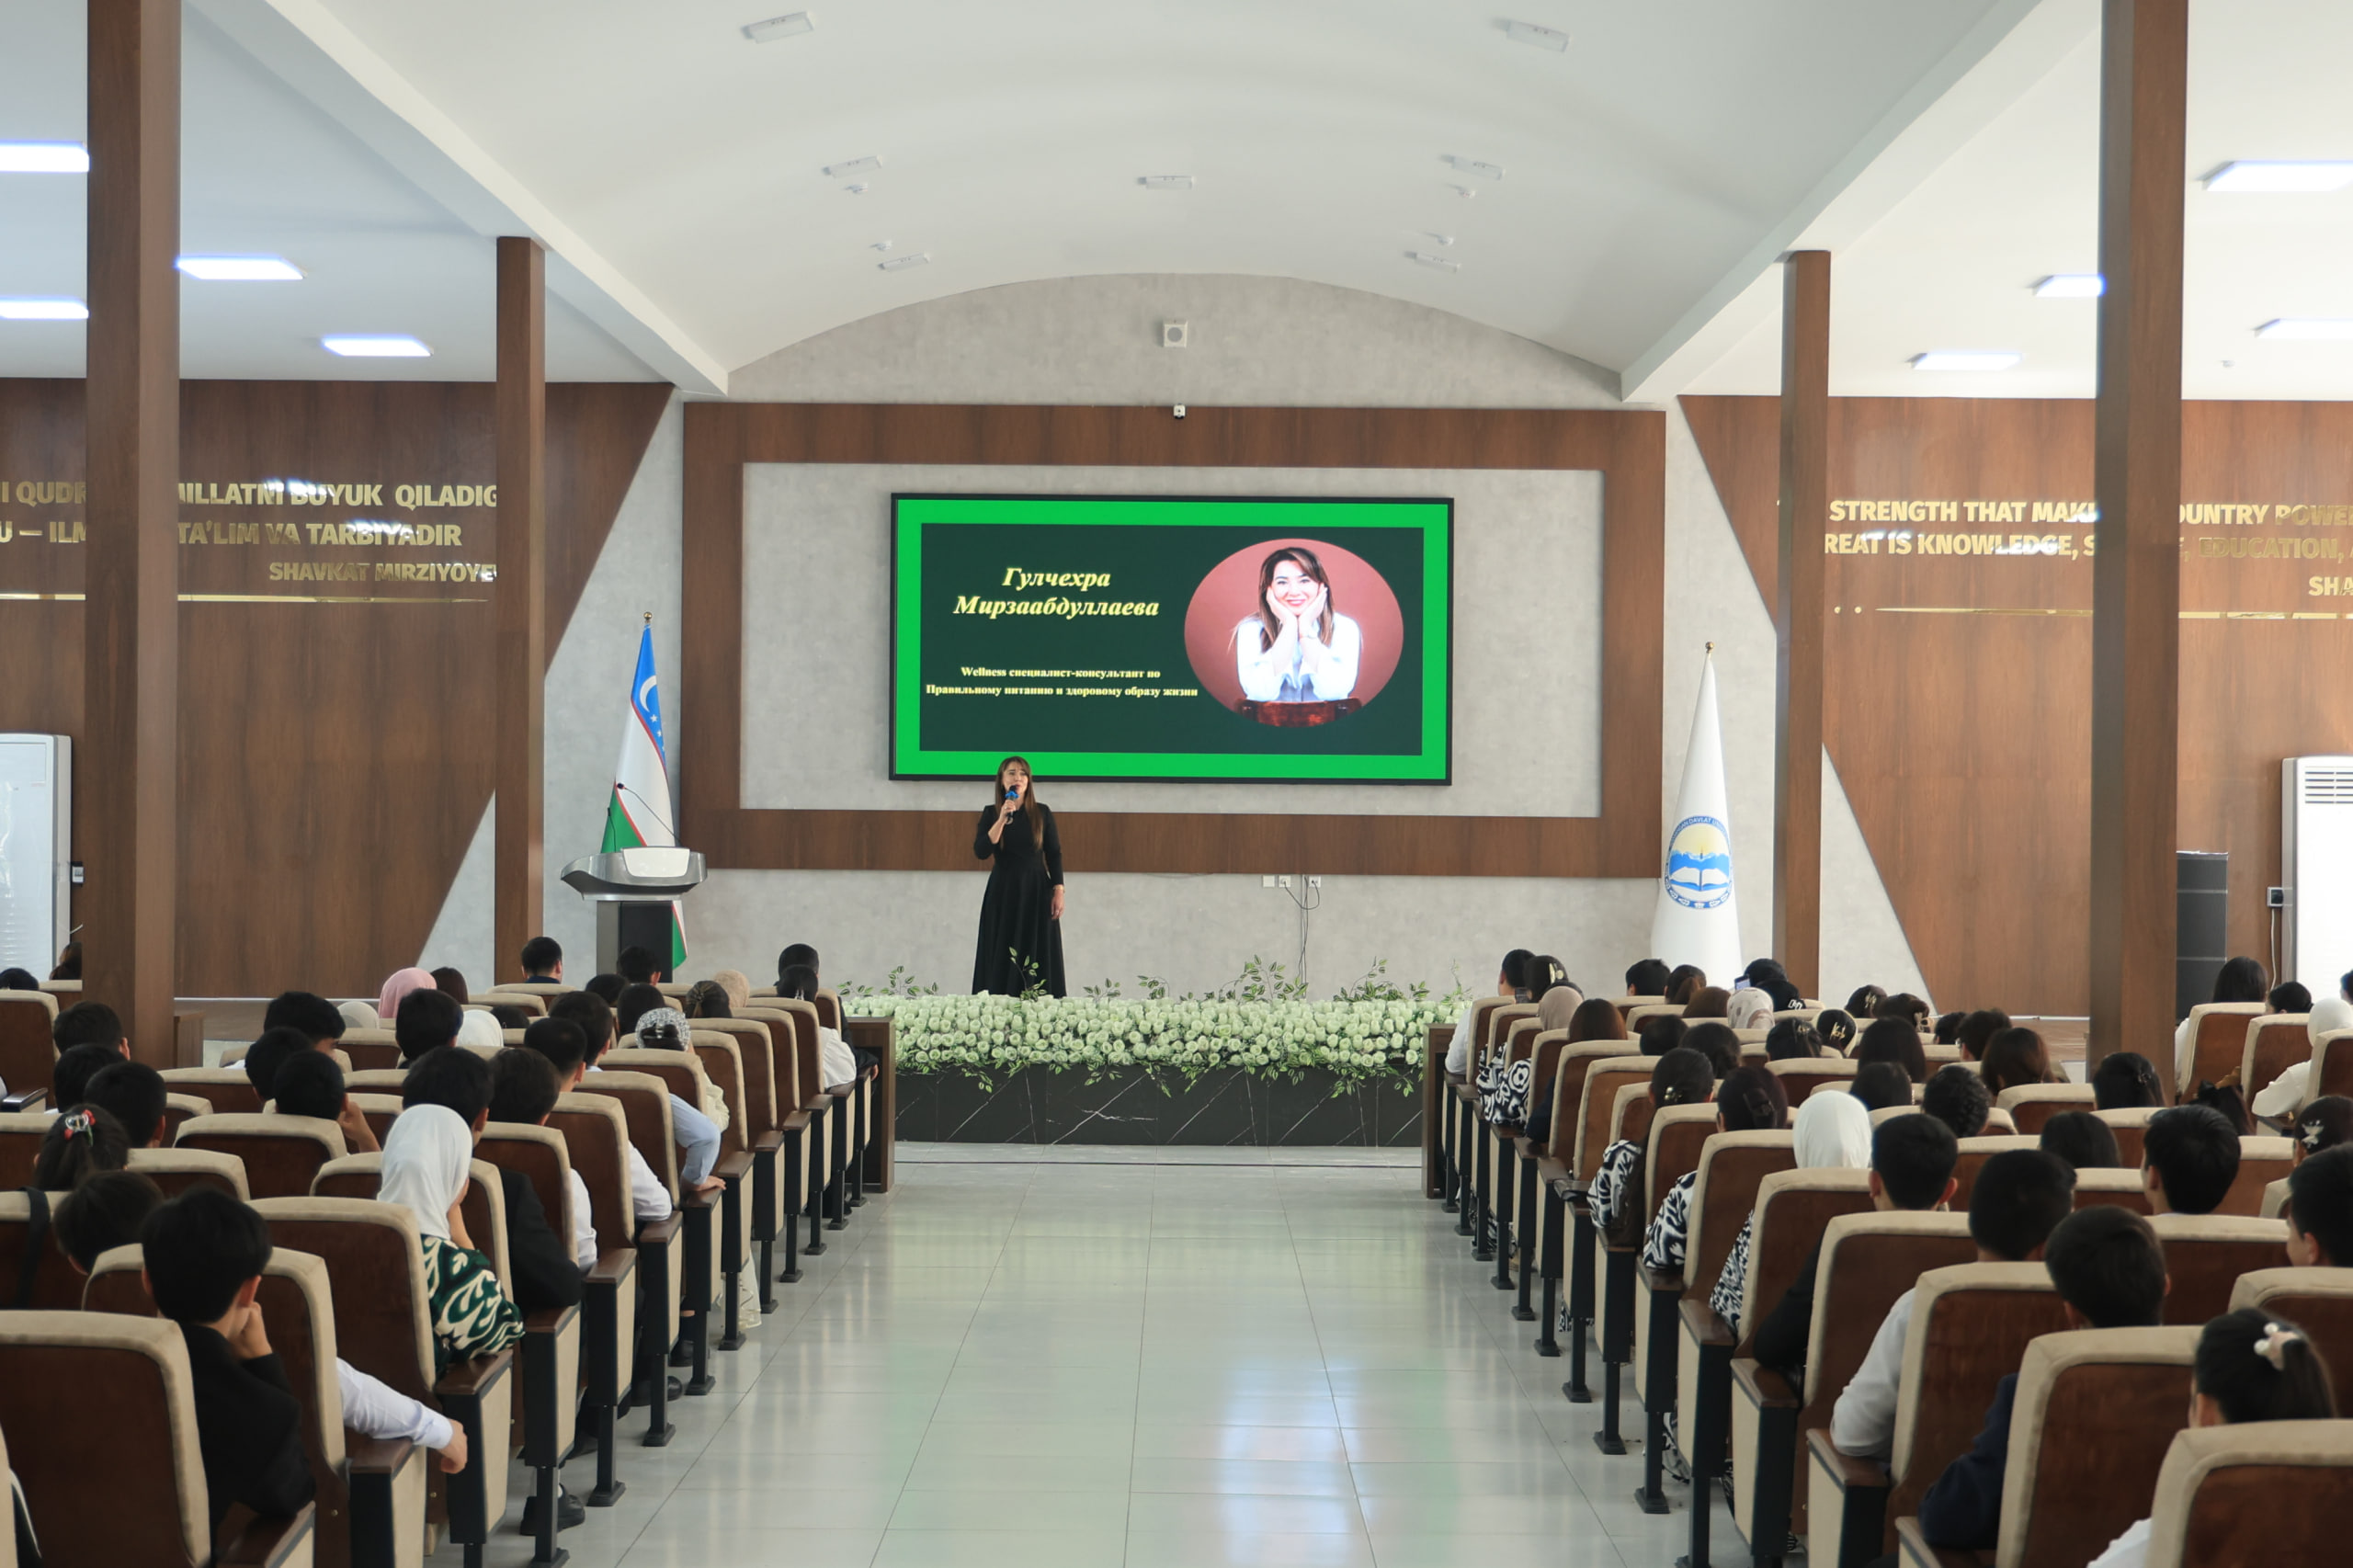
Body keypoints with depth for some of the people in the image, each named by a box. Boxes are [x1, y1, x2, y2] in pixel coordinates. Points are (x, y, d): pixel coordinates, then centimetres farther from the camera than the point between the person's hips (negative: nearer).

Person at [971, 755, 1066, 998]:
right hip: (1002, 891, 0)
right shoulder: (991, 813, 0)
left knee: (1037, 959, 0)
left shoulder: (1042, 813, 1)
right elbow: (980, 852, -12)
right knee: (1002, 960, -1)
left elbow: (1054, 854, 4)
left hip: (1036, 891, 0)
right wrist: (1002, 819, -19)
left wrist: (1058, 892, -4)